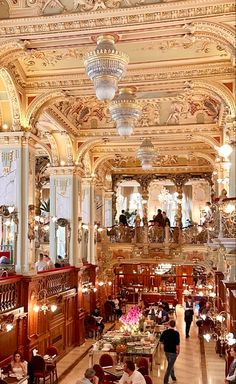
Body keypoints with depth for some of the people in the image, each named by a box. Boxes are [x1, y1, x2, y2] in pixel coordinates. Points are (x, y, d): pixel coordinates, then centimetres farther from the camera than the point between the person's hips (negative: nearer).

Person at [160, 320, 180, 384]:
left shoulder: (164, 332, -7)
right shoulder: (176, 333, -20)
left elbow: (161, 341, 3)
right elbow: (177, 344, -22)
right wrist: (178, 351, -9)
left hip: (166, 350, 5)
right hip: (173, 351, -5)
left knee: (171, 364, 26)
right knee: (169, 366, 4)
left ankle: (173, 377, 42)